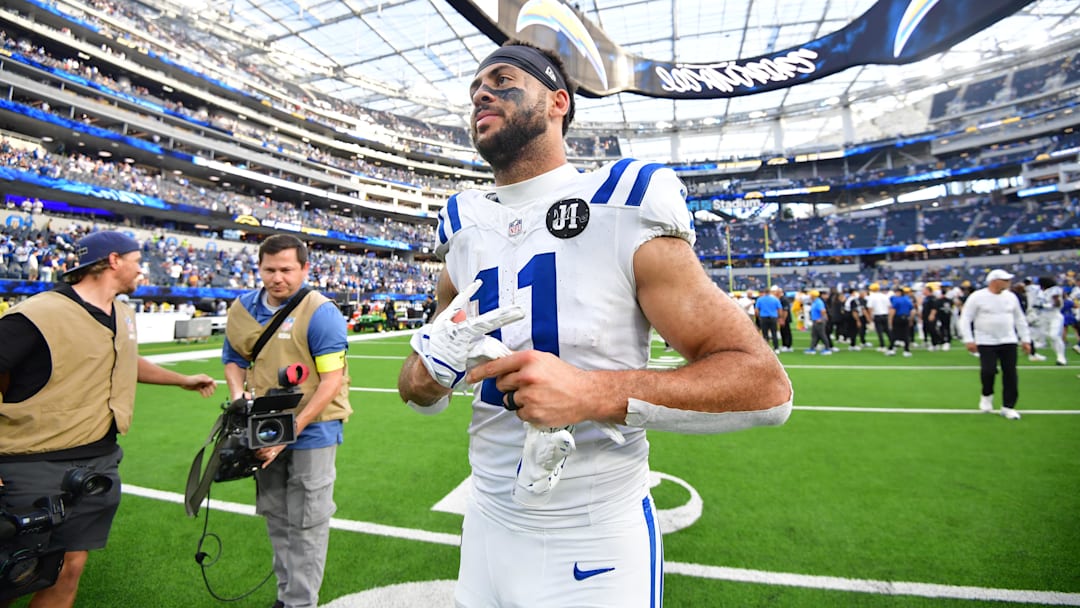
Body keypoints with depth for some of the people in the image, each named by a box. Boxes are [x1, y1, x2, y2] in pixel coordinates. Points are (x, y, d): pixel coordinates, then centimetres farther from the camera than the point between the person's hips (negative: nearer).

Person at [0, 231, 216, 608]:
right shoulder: (36, 315, -17)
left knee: (70, 568, 13)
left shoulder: (124, 316, 8)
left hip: (100, 461, 6)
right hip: (34, 467, -6)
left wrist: (183, 381, 34)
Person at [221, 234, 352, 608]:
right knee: (275, 517, 20)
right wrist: (239, 396, -5)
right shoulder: (242, 310, 2)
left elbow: (332, 381, -20)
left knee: (306, 524, 3)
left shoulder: (320, 313, -18)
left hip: (311, 432, -7)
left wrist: (291, 431, -22)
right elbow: (233, 360, 15)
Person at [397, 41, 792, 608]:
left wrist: (594, 393, -30)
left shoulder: (621, 213, -13)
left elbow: (764, 385, -17)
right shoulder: (465, 234, 2)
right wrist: (429, 364, -14)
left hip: (597, 547, -4)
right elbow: (421, 395, 11)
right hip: (487, 527, 5)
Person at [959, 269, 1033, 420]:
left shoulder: (1011, 297, 7)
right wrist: (968, 340, -13)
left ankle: (1008, 407, 12)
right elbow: (965, 318, -7)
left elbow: (1020, 319, 16)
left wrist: (1026, 339, 13)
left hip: (1008, 341, 4)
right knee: (988, 370, -14)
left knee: (1010, 373, 1)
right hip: (986, 342, -4)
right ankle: (987, 395, 16)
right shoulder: (977, 297, -8)